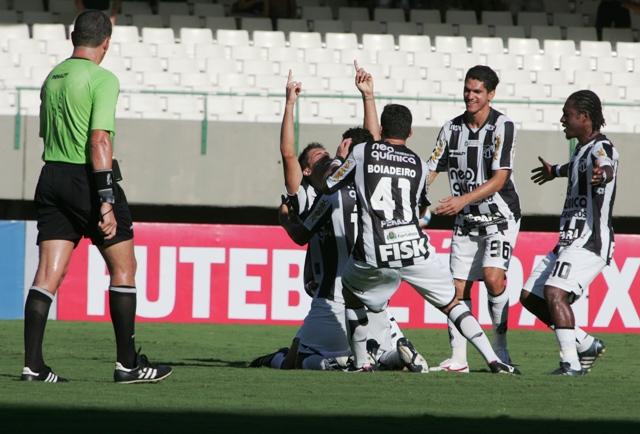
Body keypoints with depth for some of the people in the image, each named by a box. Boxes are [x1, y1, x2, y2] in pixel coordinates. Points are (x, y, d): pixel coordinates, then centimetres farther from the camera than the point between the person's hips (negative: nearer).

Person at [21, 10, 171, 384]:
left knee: (49, 273, 2)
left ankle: (33, 364, -6)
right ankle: (128, 363, 6)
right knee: (124, 267, 6)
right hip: (88, 179, -7)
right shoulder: (102, 80, -11)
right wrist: (106, 201, -23)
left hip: (52, 175, 7)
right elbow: (100, 139, -20)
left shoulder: (52, 79, 12)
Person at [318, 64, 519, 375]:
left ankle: (361, 363, 21)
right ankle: (492, 359, 1)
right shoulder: (419, 163, 15)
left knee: (352, 293, 28)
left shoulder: (362, 152, 6)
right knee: (451, 303, 15)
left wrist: (331, 167, 38)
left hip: (373, 256, -2)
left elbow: (328, 186, 16)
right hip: (415, 250, 2)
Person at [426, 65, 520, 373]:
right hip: (466, 221, 5)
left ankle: (500, 348, -8)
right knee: (458, 288, -1)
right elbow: (430, 170, 4)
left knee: (493, 277, -22)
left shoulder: (502, 126, -12)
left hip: (500, 217, -5)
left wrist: (464, 199, -27)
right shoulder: (452, 128, 3)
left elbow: (499, 179, -17)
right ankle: (457, 359, 4)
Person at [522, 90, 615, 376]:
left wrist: (602, 174, -62)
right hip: (570, 242, 10)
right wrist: (556, 171, 65)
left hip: (590, 242, -10)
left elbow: (605, 167, -38)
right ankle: (586, 344, 15)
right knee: (530, 296, 10)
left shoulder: (601, 148, -13)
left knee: (554, 292, -27)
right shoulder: (582, 150, 18)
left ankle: (571, 363, -27)